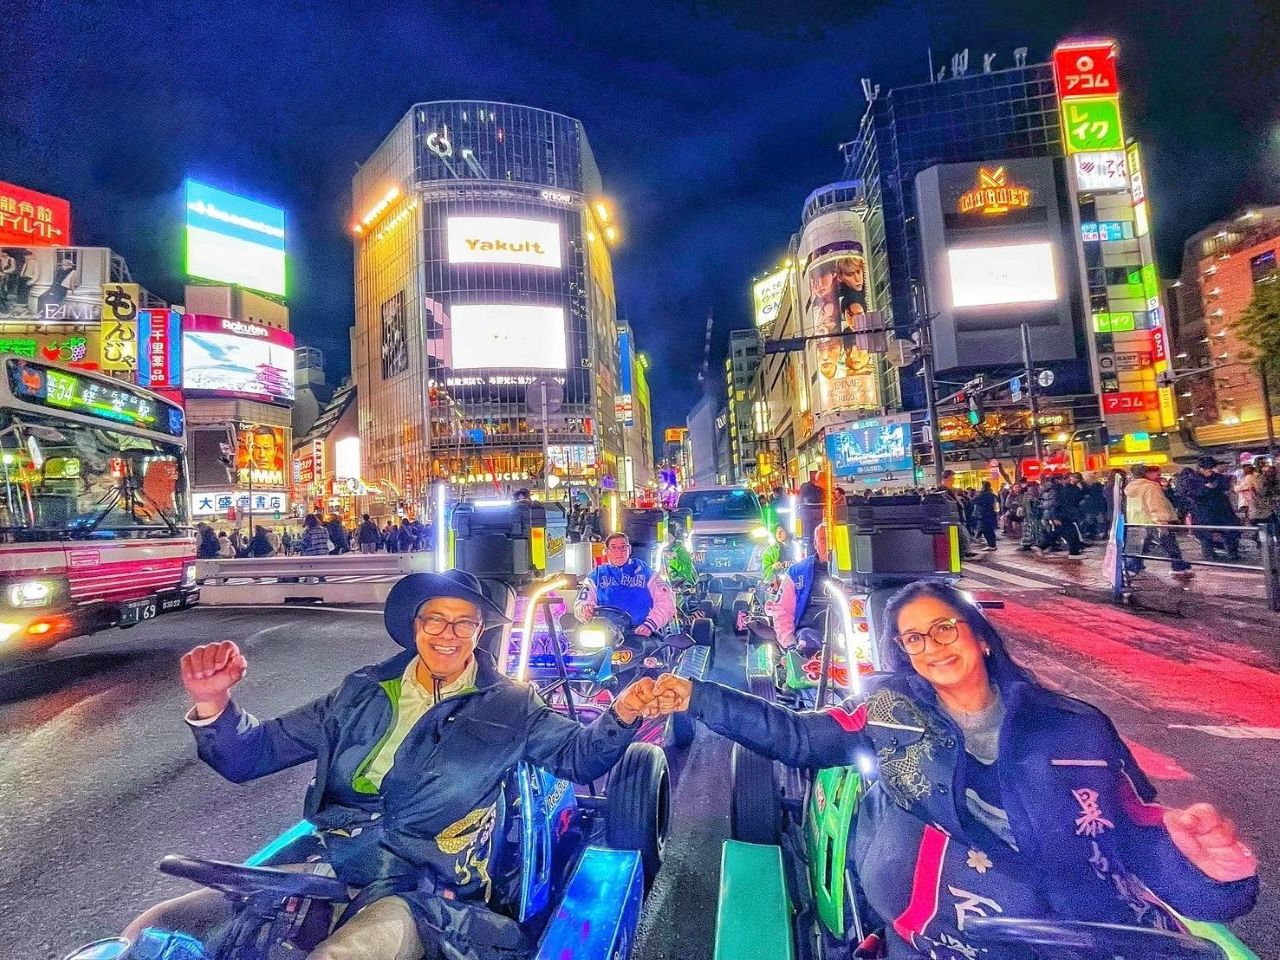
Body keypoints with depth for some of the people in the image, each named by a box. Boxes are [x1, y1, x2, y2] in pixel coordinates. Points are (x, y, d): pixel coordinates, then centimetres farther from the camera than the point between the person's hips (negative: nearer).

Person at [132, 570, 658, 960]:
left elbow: (578, 754, 1)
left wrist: (621, 716, -21)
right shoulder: (363, 691, 10)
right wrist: (213, 702, -10)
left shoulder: (507, 705, 3)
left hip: (420, 891, -3)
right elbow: (254, 753, 11)